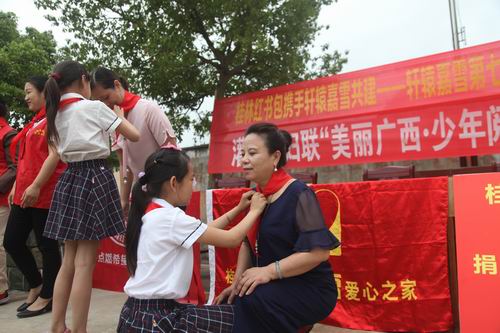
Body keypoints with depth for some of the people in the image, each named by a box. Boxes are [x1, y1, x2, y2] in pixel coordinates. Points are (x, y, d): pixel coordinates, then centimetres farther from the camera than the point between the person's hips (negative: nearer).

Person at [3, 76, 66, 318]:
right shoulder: (33, 123, 21)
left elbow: (54, 156, -17)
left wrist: (36, 186, -21)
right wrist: (16, 186, 17)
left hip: (45, 193, -9)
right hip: (25, 193, 9)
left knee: (46, 245, 1)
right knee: (12, 241, 11)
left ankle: (46, 298, 14)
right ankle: (36, 285, 28)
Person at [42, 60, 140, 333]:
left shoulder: (57, 113, 12)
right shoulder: (95, 107, -6)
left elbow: (58, 152, 16)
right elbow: (134, 135, -2)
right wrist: (119, 115, 16)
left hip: (69, 179, 7)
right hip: (95, 178, -7)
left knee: (69, 260, 14)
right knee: (84, 262, -4)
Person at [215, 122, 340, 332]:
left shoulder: (298, 194, -17)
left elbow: (319, 251, -24)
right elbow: (248, 242, 12)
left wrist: (269, 271, -27)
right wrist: (238, 281, -1)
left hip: (309, 290, -6)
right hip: (275, 287, 7)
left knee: (249, 301, -30)